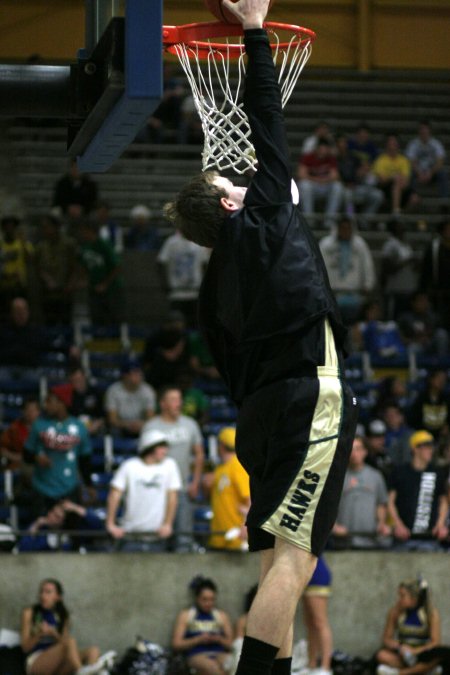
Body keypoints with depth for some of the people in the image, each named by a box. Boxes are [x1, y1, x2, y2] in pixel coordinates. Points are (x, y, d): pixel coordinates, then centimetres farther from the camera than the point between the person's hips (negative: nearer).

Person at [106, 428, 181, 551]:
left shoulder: (169, 465, 2)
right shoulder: (129, 466, -1)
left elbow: (172, 496, -1)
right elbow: (115, 494, -4)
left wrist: (167, 524, -10)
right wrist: (111, 524, -11)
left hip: (157, 535, 1)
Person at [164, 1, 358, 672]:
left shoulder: (214, 286, 18)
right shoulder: (261, 222, 2)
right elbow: (267, 124, 5)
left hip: (261, 412, 8)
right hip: (311, 399, -8)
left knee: (280, 566, 9)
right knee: (291, 560, -16)